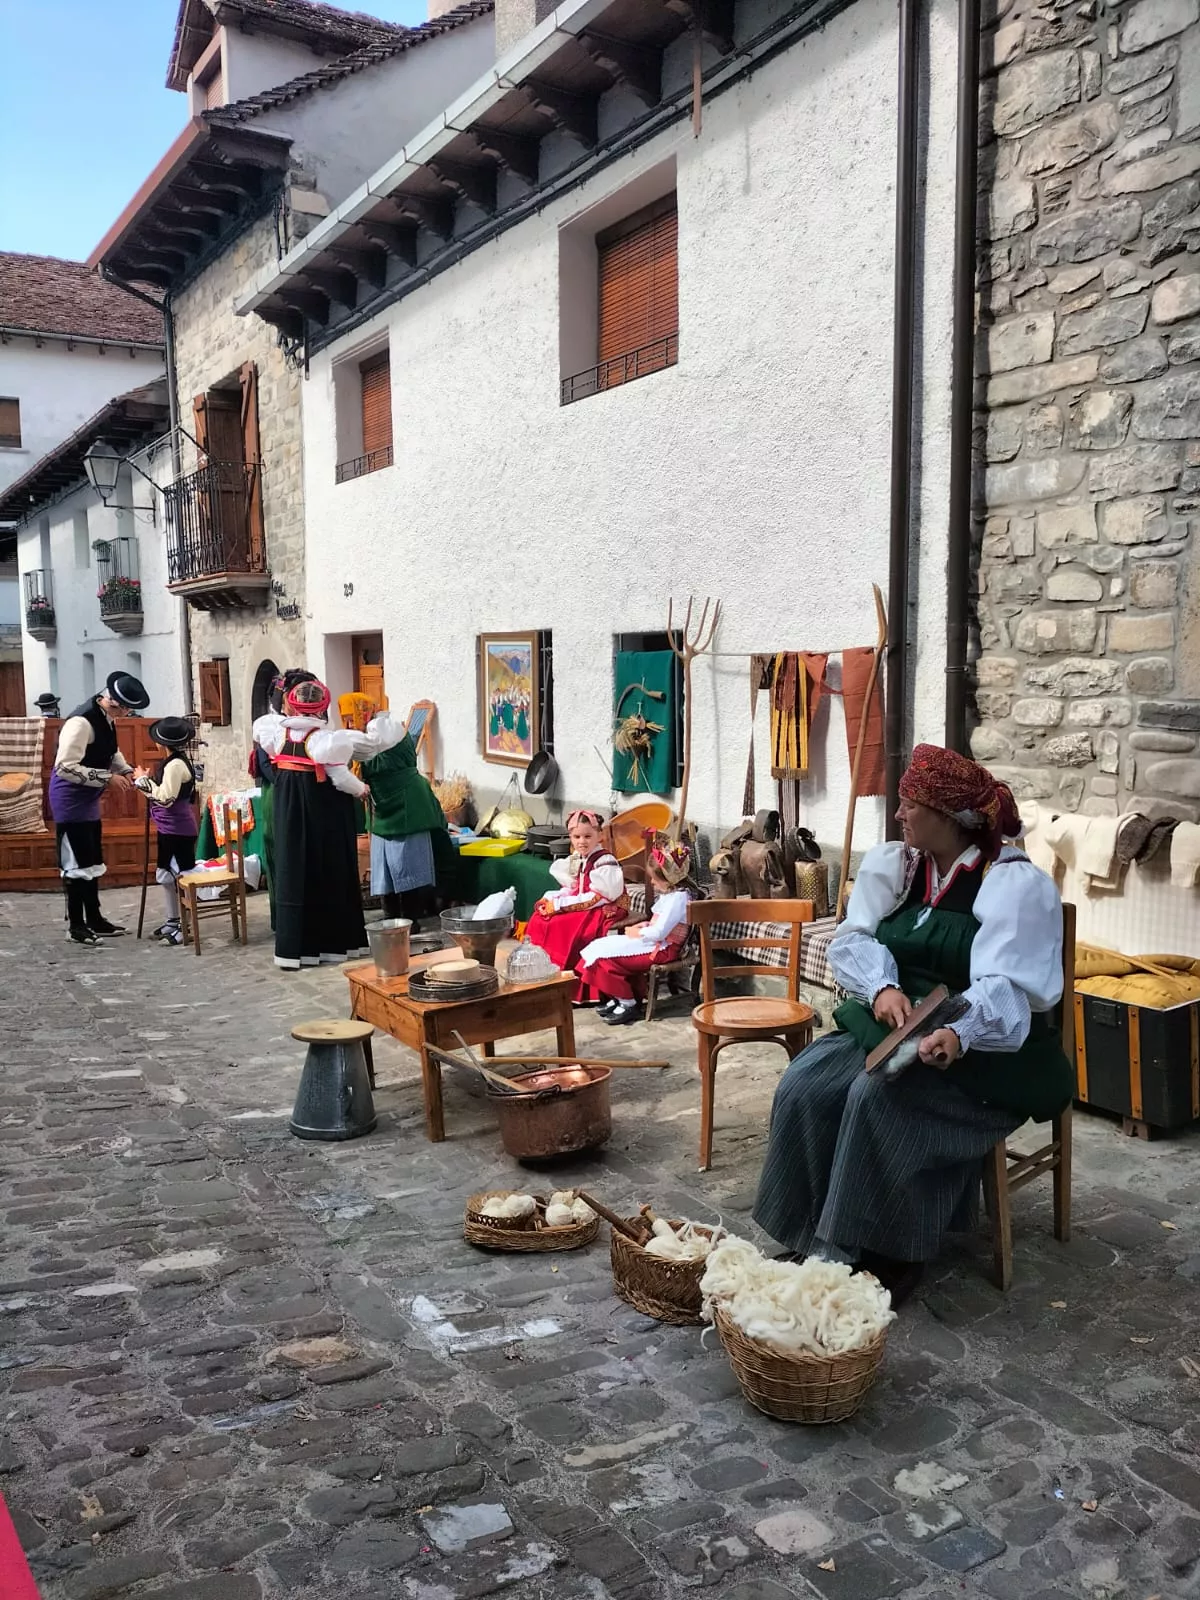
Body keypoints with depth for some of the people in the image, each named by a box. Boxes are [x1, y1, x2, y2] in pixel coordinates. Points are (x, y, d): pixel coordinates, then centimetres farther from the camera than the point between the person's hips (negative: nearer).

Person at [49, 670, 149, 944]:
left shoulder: (106, 718, 3)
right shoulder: (81, 722, -26)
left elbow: (110, 753, 19)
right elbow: (66, 767, -29)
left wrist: (127, 770, 1)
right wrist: (108, 778, -27)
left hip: (87, 799, 10)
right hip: (70, 800, -9)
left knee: (93, 860, 15)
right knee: (76, 862, -3)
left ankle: (94, 919, 25)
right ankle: (76, 925, 8)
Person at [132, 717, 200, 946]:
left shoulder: (176, 764, -18)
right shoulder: (172, 762, 12)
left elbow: (166, 797, -22)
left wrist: (145, 780, -13)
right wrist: (145, 781, 5)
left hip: (179, 829, -11)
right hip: (168, 828, 11)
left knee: (184, 877, -5)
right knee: (165, 875, 17)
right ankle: (172, 922, 27)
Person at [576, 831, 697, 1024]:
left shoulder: (678, 898, -20)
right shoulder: (671, 892, 11)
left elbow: (659, 932, -25)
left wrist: (638, 933, -11)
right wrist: (644, 926, 4)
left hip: (662, 949, -11)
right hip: (656, 942, 11)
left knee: (605, 957, -15)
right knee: (605, 947, 10)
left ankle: (629, 1005, -6)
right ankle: (622, 997, 11)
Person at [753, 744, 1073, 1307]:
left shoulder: (1015, 882, -14)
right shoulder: (891, 864, 5)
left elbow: (1003, 986, -26)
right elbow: (852, 941, -2)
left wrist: (958, 1034, -47)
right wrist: (882, 987, -24)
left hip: (982, 1048, -6)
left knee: (879, 1097, -31)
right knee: (805, 1085, -17)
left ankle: (890, 1255, -13)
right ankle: (814, 1239, -4)